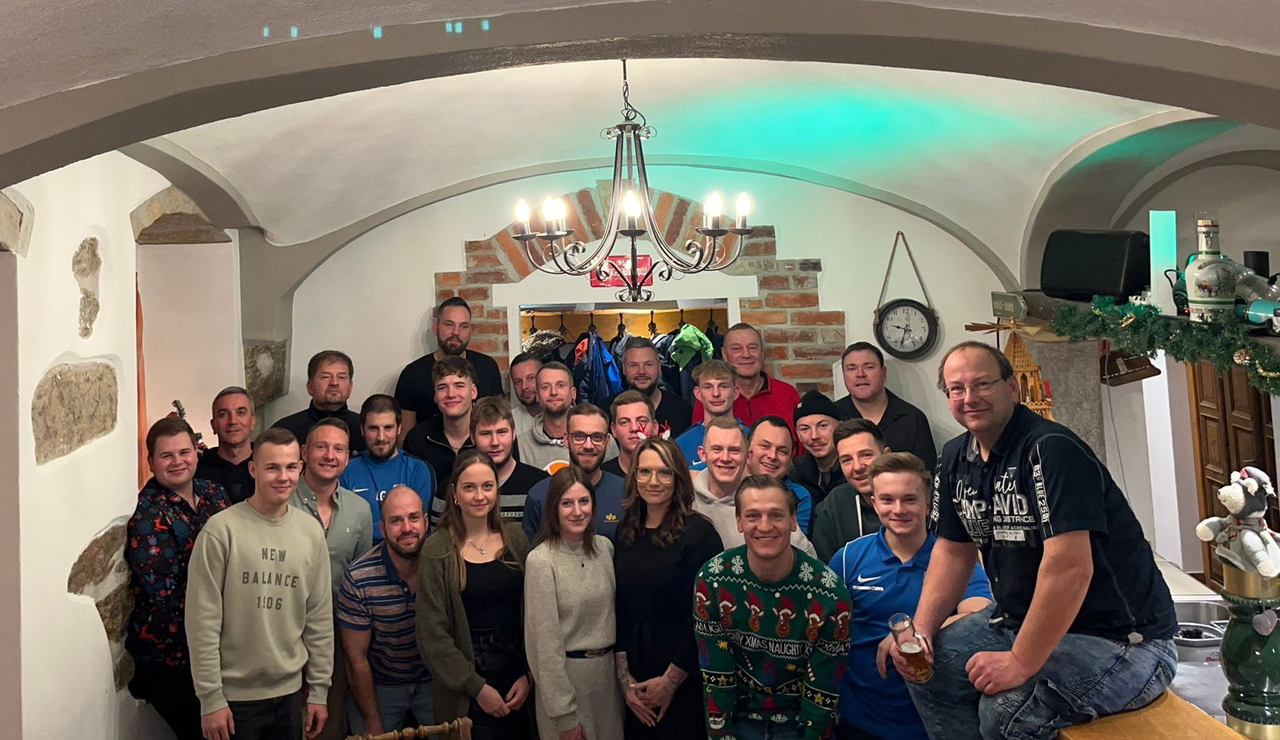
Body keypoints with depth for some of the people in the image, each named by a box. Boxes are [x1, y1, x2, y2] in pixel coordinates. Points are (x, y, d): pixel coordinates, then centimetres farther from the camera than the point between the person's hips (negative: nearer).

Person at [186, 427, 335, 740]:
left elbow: (319, 617, 6)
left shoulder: (311, 531, 2)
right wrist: (211, 699, -10)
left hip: (289, 692, 4)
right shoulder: (221, 530, -12)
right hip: (233, 696, -4)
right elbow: (203, 622, -11)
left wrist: (319, 690, 6)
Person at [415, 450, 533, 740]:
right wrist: (477, 687, -10)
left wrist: (529, 674, -4)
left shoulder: (515, 537, 1)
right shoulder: (437, 550, -9)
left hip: (519, 684, 3)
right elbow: (432, 633, -9)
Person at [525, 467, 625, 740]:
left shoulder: (604, 547, 1)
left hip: (608, 668, 5)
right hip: (565, 672, -5)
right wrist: (564, 715, -14)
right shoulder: (541, 560, -16)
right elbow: (545, 641, -15)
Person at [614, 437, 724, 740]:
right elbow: (619, 609, 5)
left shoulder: (699, 531, -12)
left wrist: (670, 680, -12)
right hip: (636, 673, 5)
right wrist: (625, 679, -3)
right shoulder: (626, 532, 5)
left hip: (685, 677, -5)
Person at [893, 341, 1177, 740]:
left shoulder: (1051, 449, -24)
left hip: (1119, 638, -8)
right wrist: (921, 629, 0)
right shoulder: (956, 458, 4)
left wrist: (1021, 662, -26)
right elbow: (954, 549, 11)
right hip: (1024, 619, 8)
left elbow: (1070, 567, -31)